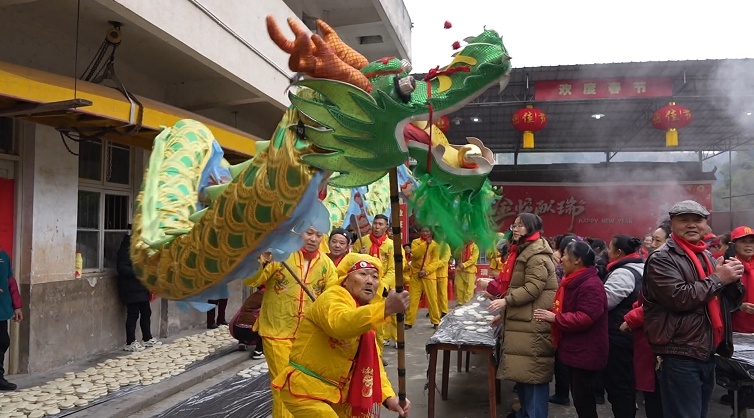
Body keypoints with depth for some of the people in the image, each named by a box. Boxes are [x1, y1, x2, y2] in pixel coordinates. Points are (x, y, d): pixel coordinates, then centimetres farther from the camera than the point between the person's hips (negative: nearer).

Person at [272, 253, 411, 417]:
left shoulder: (364, 316, 9)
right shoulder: (333, 296, -17)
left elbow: (372, 363, 6)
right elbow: (339, 324, -41)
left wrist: (389, 397, -8)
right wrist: (385, 308, -50)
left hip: (337, 393, 9)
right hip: (305, 391, -8)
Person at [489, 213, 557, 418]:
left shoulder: (537, 255, -13)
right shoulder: (523, 251, 20)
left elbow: (533, 287, -22)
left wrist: (506, 301, -23)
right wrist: (506, 313, 22)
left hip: (534, 323, -10)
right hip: (523, 320, 10)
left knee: (534, 370, -5)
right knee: (524, 369, 15)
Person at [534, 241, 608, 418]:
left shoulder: (591, 285, -21)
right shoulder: (572, 281, 11)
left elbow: (585, 318, -28)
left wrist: (555, 318, -23)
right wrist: (549, 315, 4)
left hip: (586, 353, -10)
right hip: (574, 349, 10)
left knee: (584, 400, 0)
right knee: (578, 398, 18)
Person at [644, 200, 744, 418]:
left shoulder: (707, 257, 15)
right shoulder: (661, 259, -10)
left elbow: (731, 302, 17)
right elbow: (679, 297, -24)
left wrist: (733, 279, -4)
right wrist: (717, 278, -13)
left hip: (707, 355, 8)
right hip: (679, 359, -8)